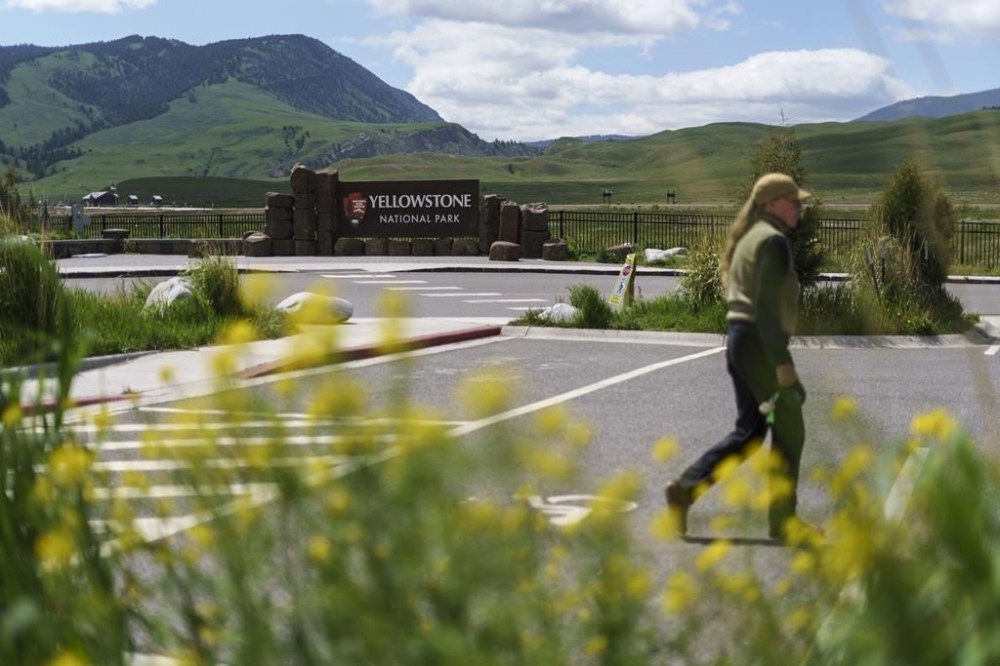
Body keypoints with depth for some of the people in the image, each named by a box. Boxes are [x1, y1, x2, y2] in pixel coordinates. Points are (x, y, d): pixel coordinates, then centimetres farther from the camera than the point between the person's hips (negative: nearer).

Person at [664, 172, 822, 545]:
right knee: (789, 430, 0)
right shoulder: (773, 240, -12)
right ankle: (782, 519, 6)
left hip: (738, 338, 10)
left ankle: (685, 489, 4)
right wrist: (784, 365, -22)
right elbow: (767, 307, -20)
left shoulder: (748, 237, 18)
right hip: (761, 342, -10)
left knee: (749, 431, 12)